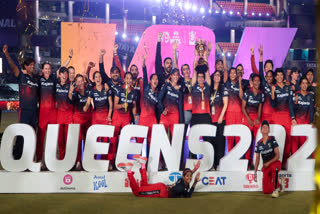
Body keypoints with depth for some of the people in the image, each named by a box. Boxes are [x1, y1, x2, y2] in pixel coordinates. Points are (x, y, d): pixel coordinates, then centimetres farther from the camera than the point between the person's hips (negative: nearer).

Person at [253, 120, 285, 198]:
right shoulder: (258, 143, 5)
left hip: (275, 163, -4)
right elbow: (257, 159, 9)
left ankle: (276, 190, -32)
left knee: (274, 168, -43)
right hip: (265, 166, 4)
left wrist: (269, 163, -21)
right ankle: (279, 181, 21)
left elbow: (277, 155, -9)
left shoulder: (272, 140, -6)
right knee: (266, 191, -7)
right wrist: (255, 172, 3)